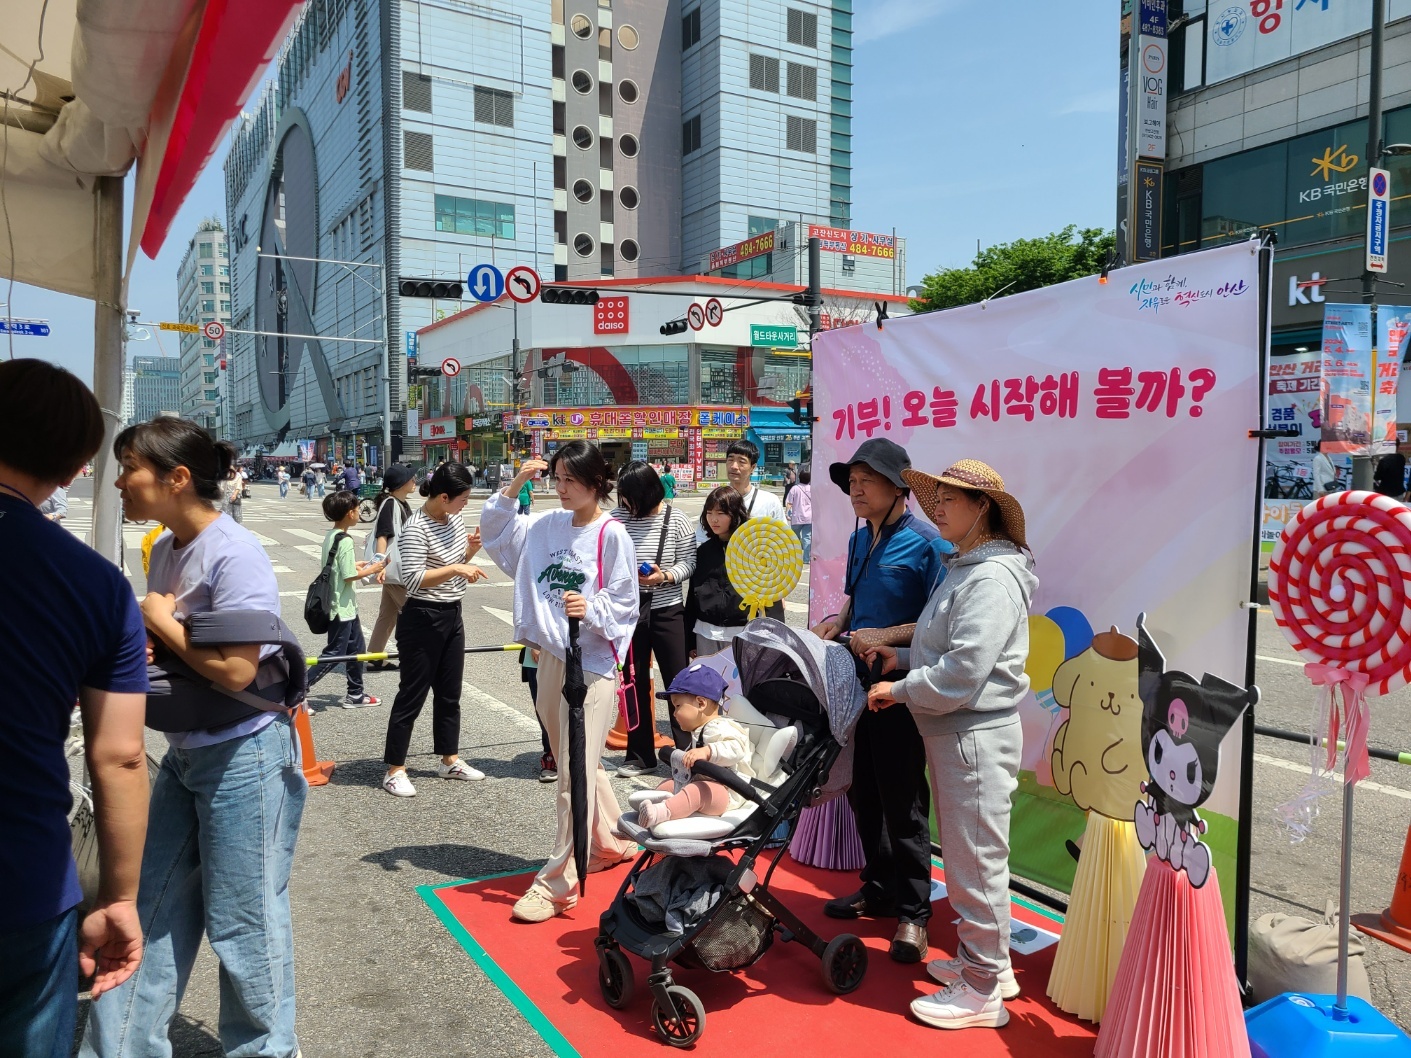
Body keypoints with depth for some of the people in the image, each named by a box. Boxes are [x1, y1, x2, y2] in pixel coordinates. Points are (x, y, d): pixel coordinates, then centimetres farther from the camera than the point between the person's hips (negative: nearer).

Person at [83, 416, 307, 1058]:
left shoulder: (235, 554, -21)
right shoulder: (164, 549, 5)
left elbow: (236, 670, -27)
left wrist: (160, 619, -14)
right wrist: (146, 636, -4)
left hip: (244, 757, -8)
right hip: (185, 752, 8)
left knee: (242, 920, 7)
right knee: (153, 904, 17)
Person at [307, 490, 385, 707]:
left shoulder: (330, 536, 7)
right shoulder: (345, 541, -21)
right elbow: (349, 575, -22)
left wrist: (358, 565, 12)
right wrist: (373, 569, -10)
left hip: (345, 605, 10)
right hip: (342, 606, -10)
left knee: (356, 648, 16)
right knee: (334, 654, -1)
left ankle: (355, 695, 25)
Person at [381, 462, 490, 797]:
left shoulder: (454, 520, 5)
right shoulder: (416, 529, -20)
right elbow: (413, 579, -26)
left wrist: (471, 548, -3)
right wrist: (455, 569, -31)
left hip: (452, 617, 9)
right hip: (422, 621, -8)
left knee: (450, 693, 17)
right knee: (412, 695, 0)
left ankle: (450, 760, 30)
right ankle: (394, 770, 11)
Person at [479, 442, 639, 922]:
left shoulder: (612, 534, -11)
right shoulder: (547, 525, 6)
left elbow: (625, 603, -10)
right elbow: (495, 532, 11)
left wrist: (591, 607, -28)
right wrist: (512, 488, -1)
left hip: (593, 664, -7)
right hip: (550, 659, 7)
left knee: (575, 774, -4)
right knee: (581, 763, 21)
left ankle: (558, 881, 5)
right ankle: (611, 842, 40)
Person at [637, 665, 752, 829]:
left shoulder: (719, 728, -14)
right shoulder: (699, 731, 18)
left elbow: (736, 747, -34)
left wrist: (706, 752, -43)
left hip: (726, 791, -12)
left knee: (696, 791, -38)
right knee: (668, 784, 21)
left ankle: (662, 812, -56)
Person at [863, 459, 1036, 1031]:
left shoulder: (991, 578, -20)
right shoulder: (964, 567, 13)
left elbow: (963, 672, -25)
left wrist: (899, 690, -15)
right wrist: (903, 657, 8)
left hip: (976, 736, -10)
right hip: (952, 732, 10)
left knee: (976, 861, 2)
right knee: (964, 853, 20)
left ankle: (981, 991, 16)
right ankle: (987, 960, 36)